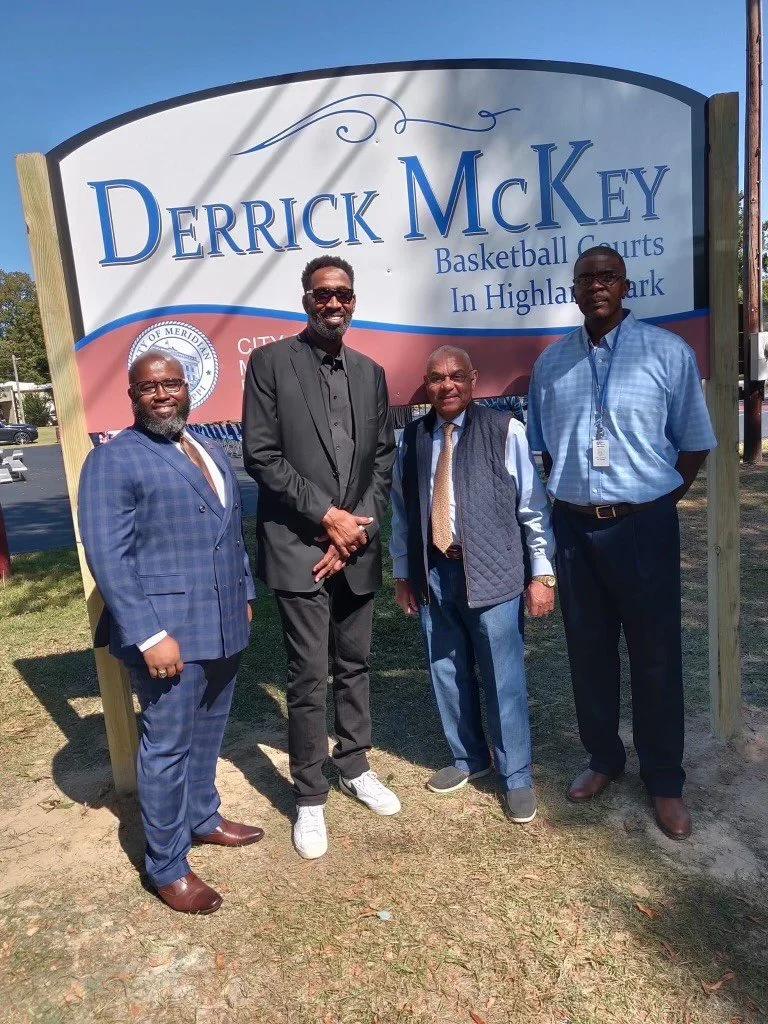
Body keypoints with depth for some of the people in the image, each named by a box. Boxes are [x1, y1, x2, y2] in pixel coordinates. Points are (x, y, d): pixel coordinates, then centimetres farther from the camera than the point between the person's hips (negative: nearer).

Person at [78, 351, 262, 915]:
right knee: (167, 746, 4)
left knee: (207, 734, 20)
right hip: (167, 631, -7)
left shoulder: (213, 453, 14)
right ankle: (167, 866, 21)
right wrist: (149, 635, -21)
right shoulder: (113, 459, -10)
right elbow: (108, 556, -16)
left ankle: (202, 817, 42)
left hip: (223, 625, 7)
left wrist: (244, 595, 15)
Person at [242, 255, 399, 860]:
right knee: (309, 678, 0)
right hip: (299, 546, -4)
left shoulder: (371, 373, 11)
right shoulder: (271, 362, -2)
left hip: (357, 548, 5)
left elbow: (383, 460, 8)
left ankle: (355, 768, 35)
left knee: (354, 666, 16)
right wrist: (327, 516, -12)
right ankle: (310, 798, 17)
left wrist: (358, 528, -5)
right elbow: (261, 456, -8)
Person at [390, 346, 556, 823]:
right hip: (433, 572, 4)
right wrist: (403, 573, 14)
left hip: (492, 571, -4)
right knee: (447, 674, 15)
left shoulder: (506, 431, -6)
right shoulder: (412, 438, 7)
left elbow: (533, 506, -4)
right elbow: (402, 511, 13)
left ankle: (516, 776, 24)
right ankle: (468, 758, 37)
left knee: (503, 679, 3)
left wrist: (542, 573, -6)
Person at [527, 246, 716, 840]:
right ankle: (603, 759, 33)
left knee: (656, 657, 6)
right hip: (573, 526, 3)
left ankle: (665, 781, 24)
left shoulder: (668, 353, -4)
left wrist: (657, 504, -3)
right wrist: (574, 499, 5)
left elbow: (694, 444, 0)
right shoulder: (551, 362, 6)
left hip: (643, 525, -3)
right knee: (589, 651, 14)